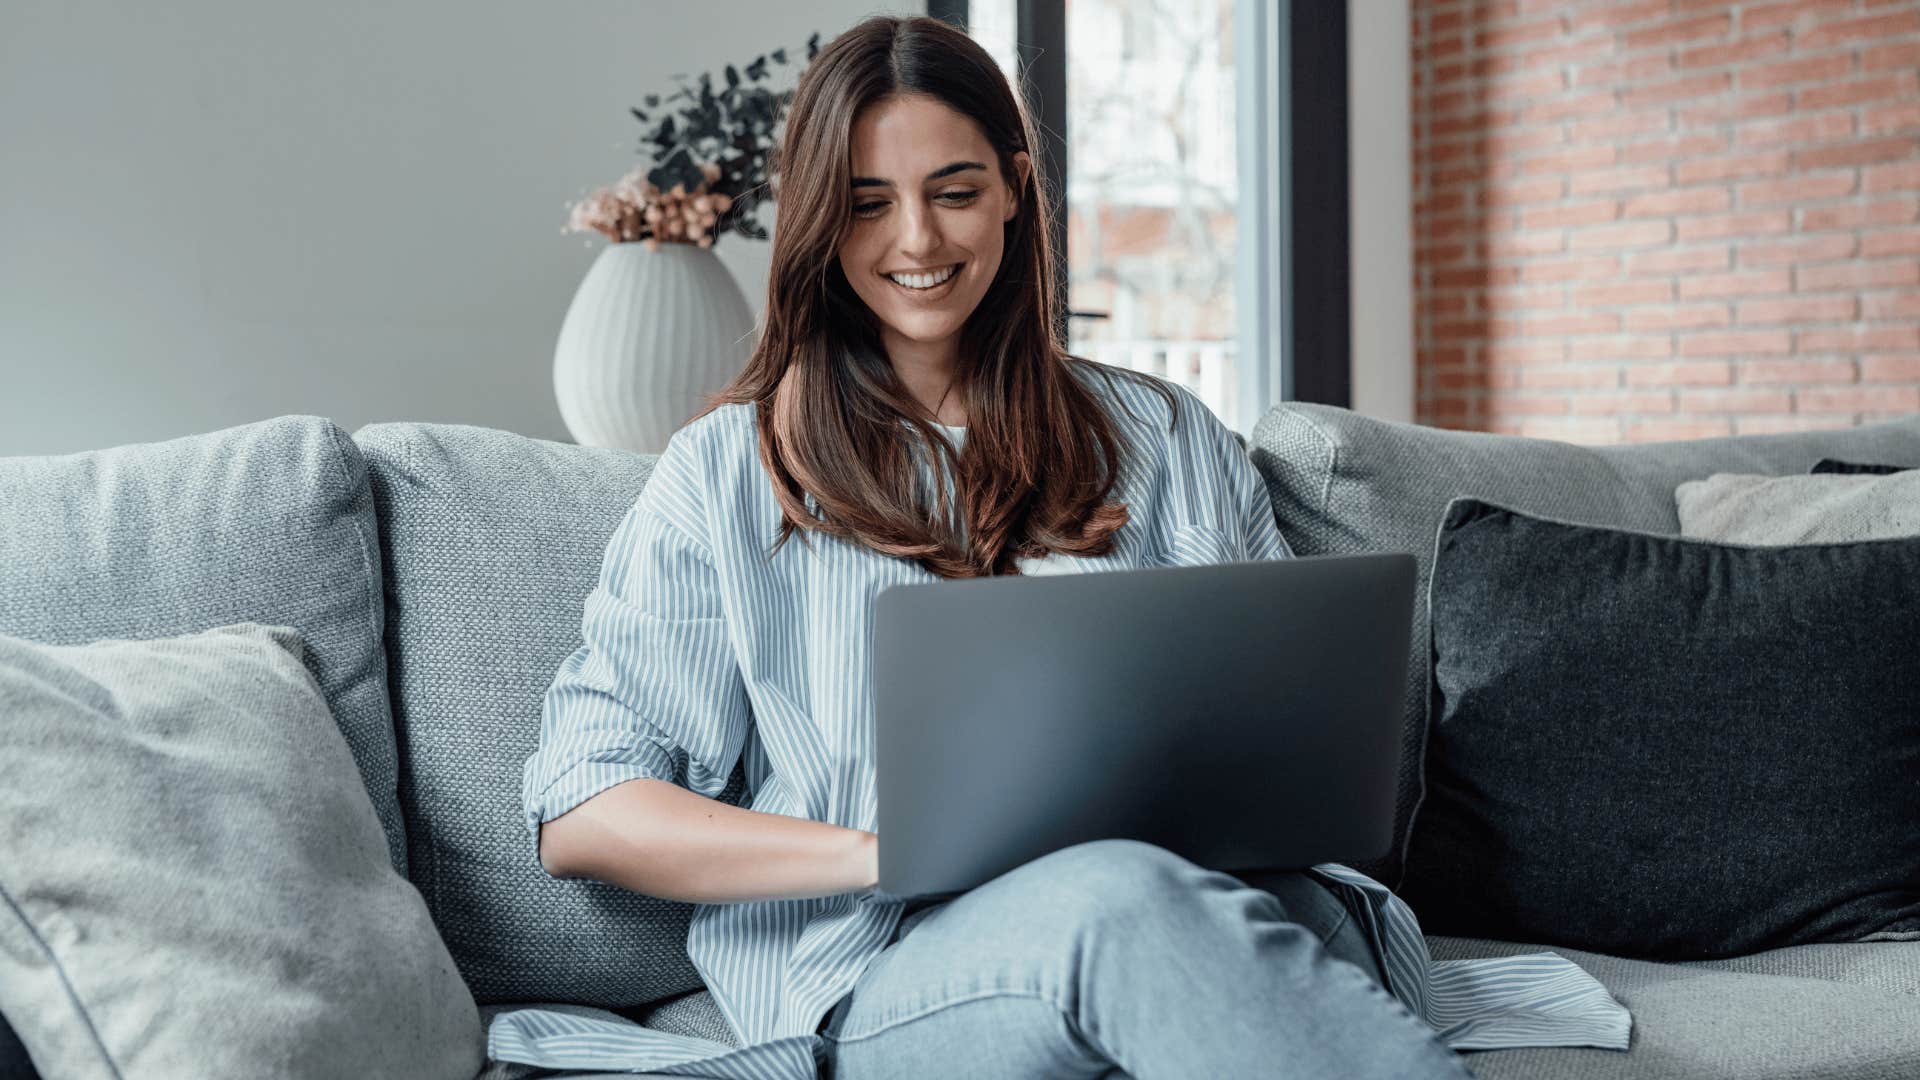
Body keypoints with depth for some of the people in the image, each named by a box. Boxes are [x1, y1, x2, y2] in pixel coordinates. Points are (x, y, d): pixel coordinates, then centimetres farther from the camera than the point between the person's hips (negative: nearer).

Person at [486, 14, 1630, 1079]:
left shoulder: (1164, 436, 21)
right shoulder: (730, 472, 13)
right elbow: (579, 813, 4)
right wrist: (888, 851, -11)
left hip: (1232, 898, 2)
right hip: (894, 971, -1)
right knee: (1121, 897, -37)